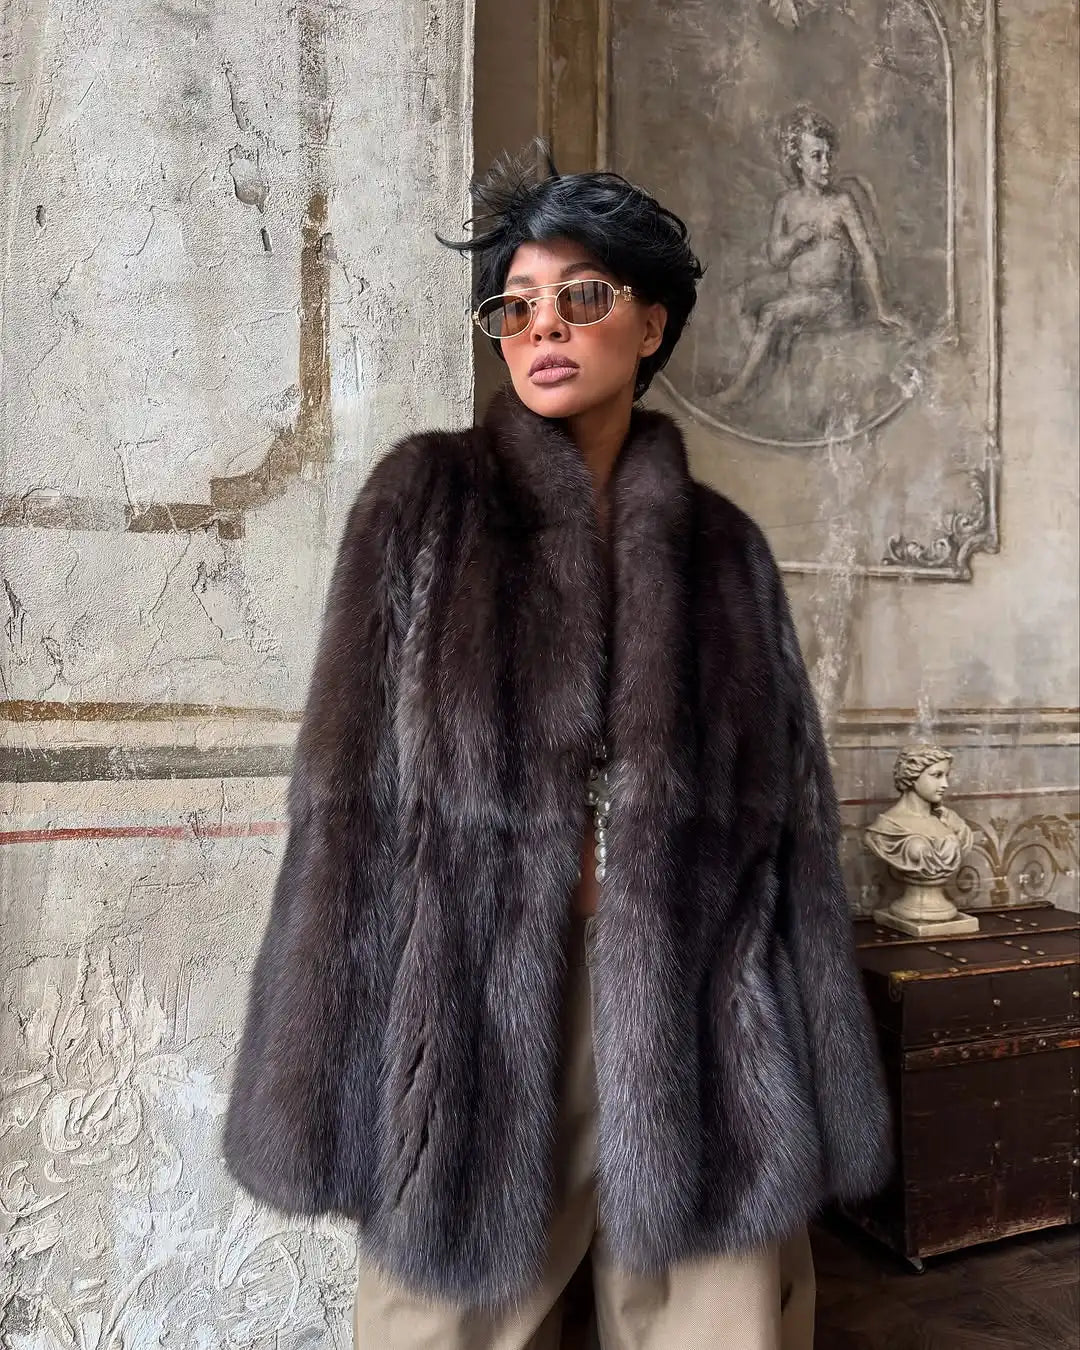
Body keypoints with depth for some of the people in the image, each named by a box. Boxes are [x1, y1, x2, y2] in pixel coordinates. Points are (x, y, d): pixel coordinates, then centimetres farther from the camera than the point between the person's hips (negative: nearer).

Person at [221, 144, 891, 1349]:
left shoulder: (721, 547, 8)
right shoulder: (426, 500, 2)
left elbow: (787, 818, 7)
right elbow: (347, 795, -3)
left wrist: (810, 1103, 5)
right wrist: (328, 1094, -7)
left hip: (700, 1024, 2)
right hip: (475, 1018, -1)